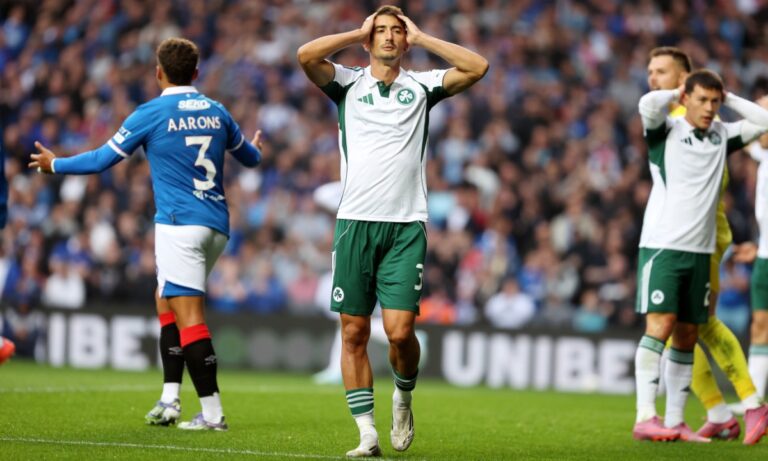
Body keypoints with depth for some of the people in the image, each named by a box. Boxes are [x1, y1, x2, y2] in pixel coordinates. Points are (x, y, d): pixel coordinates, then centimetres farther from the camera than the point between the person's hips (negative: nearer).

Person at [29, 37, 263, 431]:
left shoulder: (151, 113, -4)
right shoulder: (217, 112, 12)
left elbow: (101, 160, 2)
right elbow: (249, 157, 29)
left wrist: (54, 164, 19)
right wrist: (255, 149, 54)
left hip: (179, 225, -7)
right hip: (216, 226, 7)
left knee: (189, 317, -9)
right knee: (167, 300, 20)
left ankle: (212, 413, -16)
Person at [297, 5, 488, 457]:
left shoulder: (422, 85, 12)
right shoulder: (348, 84, 11)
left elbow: (478, 67, -1)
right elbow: (306, 54, -6)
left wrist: (421, 37, 6)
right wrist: (358, 33, 5)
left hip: (406, 225, -1)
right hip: (355, 221, 1)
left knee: (400, 330, -11)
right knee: (355, 332, -1)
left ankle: (404, 396, 19)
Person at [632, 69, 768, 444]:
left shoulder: (722, 136, 12)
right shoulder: (666, 131, -2)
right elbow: (648, 104, -22)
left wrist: (729, 98, 8)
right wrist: (675, 93, -3)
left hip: (700, 251, 5)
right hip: (662, 245, -5)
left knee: (687, 336, 5)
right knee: (660, 325, -14)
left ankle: (674, 422, 8)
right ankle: (645, 418, -17)